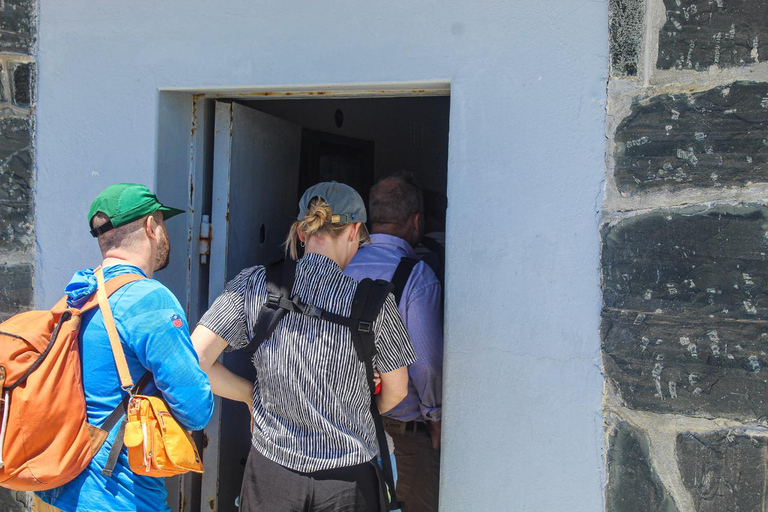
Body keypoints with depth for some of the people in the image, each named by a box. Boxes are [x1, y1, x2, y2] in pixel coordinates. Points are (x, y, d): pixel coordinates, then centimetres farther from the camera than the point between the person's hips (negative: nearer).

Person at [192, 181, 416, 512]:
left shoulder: (253, 285, -6)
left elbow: (195, 361, -10)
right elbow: (396, 391, 2)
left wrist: (252, 394, 6)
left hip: (271, 472, 2)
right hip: (348, 478, -1)